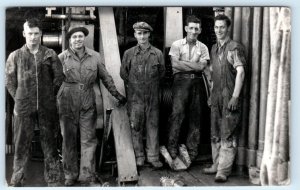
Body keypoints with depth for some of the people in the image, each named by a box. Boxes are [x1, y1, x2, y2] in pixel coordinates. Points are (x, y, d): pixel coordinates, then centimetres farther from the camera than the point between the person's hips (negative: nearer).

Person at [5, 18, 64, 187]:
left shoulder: (50, 54, 4)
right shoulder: (15, 56, 3)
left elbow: (59, 77, 8)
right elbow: (10, 81, 8)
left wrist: (49, 96, 7)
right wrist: (19, 99, 3)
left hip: (47, 107, 1)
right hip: (23, 107, 0)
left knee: (49, 142, 7)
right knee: (22, 143, 4)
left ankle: (53, 179, 17)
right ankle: (17, 180, 15)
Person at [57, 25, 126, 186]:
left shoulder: (95, 57, 5)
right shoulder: (61, 58, 0)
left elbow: (105, 77, 14)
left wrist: (116, 94, 15)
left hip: (88, 105, 1)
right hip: (67, 105, -1)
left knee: (89, 140, 2)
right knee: (68, 141, 8)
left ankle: (87, 176, 11)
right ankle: (70, 175, 21)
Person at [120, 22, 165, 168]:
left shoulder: (157, 53, 3)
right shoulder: (128, 53, 1)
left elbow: (161, 73, 12)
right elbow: (123, 74, 9)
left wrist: (151, 84, 8)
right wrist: (134, 85, 7)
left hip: (153, 97, 1)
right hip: (135, 97, -1)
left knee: (152, 126, 5)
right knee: (136, 127, 3)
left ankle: (153, 156, 14)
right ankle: (139, 156, 14)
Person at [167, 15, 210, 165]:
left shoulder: (203, 47, 13)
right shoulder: (177, 45, 6)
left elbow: (202, 66, -2)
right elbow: (175, 64, -7)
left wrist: (183, 63, -7)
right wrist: (194, 66, -6)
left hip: (197, 82, 3)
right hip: (181, 81, -3)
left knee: (196, 116, 3)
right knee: (177, 113, -12)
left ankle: (192, 150, 11)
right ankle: (172, 147, -6)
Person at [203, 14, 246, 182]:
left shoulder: (234, 48, -7)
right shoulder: (214, 48, 15)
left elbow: (240, 72, -15)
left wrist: (235, 96, -21)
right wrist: (211, 94, 16)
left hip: (230, 96, -8)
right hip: (216, 96, 8)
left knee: (228, 134, -6)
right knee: (215, 133, 13)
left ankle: (224, 170, -3)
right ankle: (216, 165, 24)